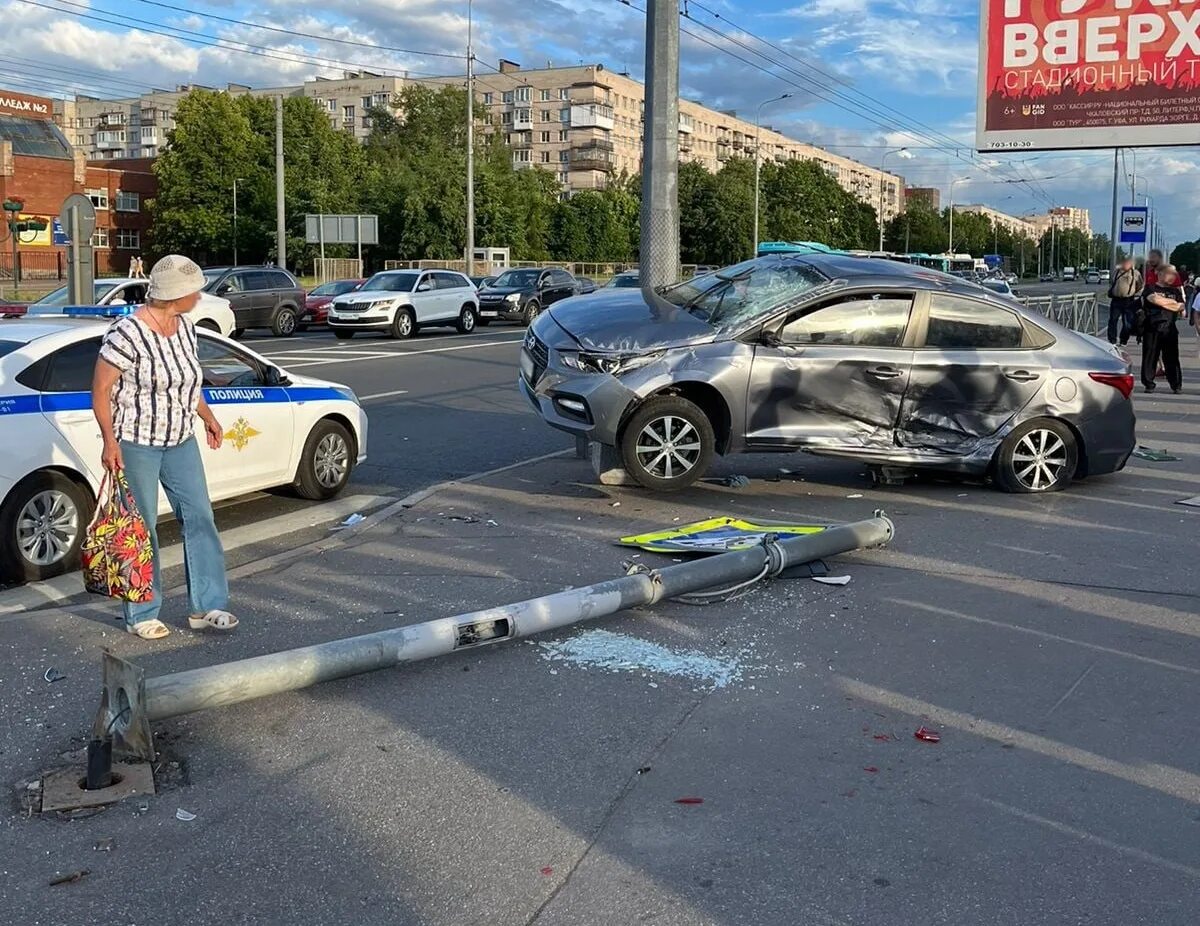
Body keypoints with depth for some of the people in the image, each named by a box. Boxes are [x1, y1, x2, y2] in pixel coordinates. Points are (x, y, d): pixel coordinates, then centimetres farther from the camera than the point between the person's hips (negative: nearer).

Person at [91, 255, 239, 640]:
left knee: (199, 517, 4)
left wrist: (208, 417, 19)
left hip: (180, 440, 7)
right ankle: (141, 616, 16)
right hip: (135, 443, -7)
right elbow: (100, 389, -16)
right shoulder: (128, 333, -20)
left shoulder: (184, 326, 3)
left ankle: (206, 607, 12)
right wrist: (110, 441, -20)